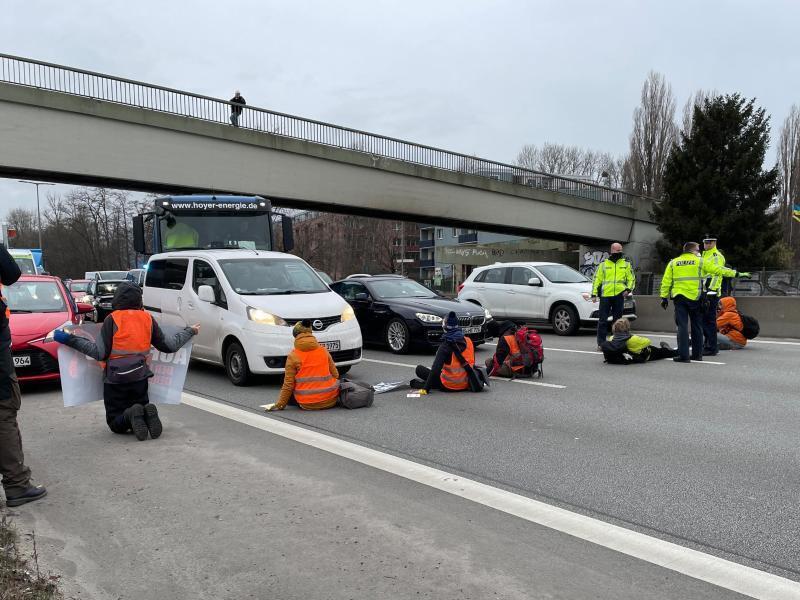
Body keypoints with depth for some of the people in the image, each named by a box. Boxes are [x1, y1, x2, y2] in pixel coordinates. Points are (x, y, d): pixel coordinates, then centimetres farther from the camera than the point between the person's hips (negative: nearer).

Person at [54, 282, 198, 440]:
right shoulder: (147, 318, 2)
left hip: (115, 379, -3)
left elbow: (100, 353, -14)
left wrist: (69, 339, -11)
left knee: (115, 423, 11)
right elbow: (169, 345, 7)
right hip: (140, 378, 3)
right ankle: (147, 414, -14)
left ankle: (131, 416, -21)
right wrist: (190, 331, 22)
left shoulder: (112, 319, -8)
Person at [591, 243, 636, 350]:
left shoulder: (626, 264, 11)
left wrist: (628, 289, -7)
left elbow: (631, 279, 11)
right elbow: (597, 279, 9)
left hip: (619, 296, 1)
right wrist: (594, 294, 2)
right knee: (602, 320, -2)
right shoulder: (604, 264, 9)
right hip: (605, 296, -1)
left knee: (617, 320, 7)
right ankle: (601, 343, 2)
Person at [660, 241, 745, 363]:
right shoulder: (700, 262, 4)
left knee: (682, 326, -1)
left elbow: (666, 282, 5)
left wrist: (664, 297, 8)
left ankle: (683, 355, -7)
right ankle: (697, 354, 19)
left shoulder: (673, 263, 9)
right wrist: (736, 273, 14)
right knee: (697, 326, 12)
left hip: (679, 298, 1)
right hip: (695, 298, -1)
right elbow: (718, 269, 6)